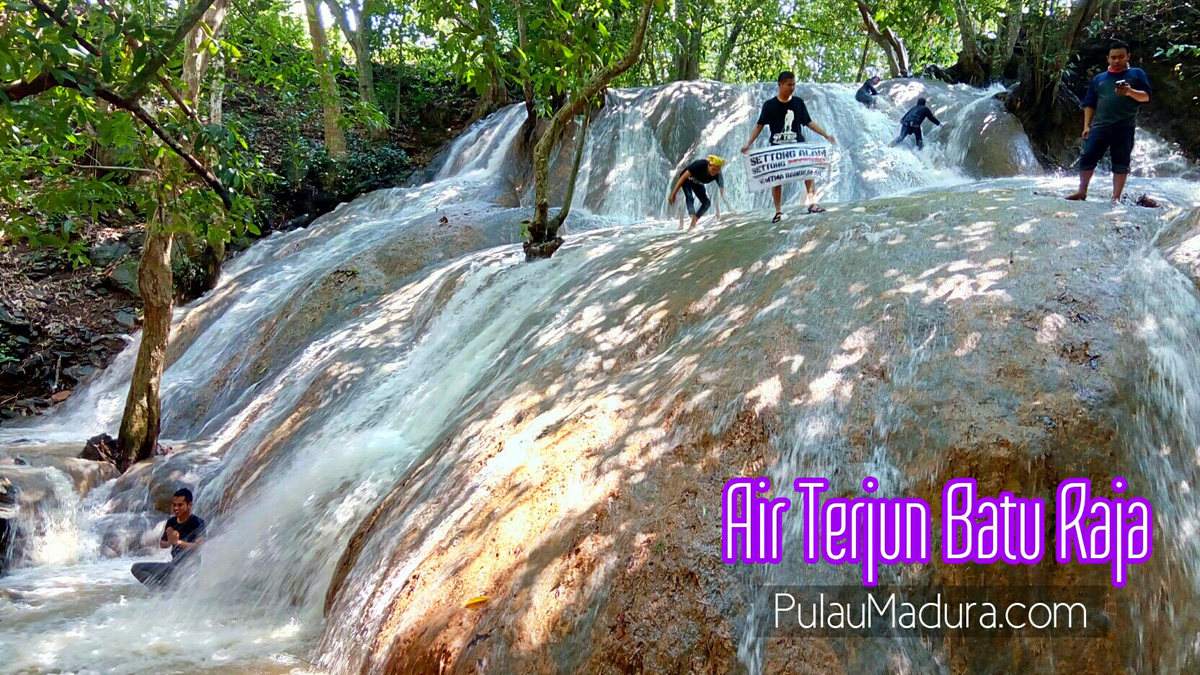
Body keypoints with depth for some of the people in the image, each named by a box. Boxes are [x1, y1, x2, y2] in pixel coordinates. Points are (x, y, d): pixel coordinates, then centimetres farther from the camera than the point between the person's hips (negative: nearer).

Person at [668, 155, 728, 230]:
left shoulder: (718, 175, -25)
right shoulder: (699, 165, -37)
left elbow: (723, 194, -22)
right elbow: (683, 178, -32)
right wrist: (673, 194, -32)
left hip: (698, 184, 5)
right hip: (687, 180, -5)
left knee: (707, 202, -11)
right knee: (689, 197, -30)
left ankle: (692, 224, -2)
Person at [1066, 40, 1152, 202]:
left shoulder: (1137, 74, 10)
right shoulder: (1099, 78, 18)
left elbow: (1146, 97, 1)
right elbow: (1089, 104, 16)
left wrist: (1130, 92, -19)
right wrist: (1086, 126, 5)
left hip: (1124, 127, -2)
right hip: (1099, 126, 3)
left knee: (1120, 163, -4)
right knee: (1087, 158, -6)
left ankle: (1116, 197, -3)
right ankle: (1082, 192, 3)